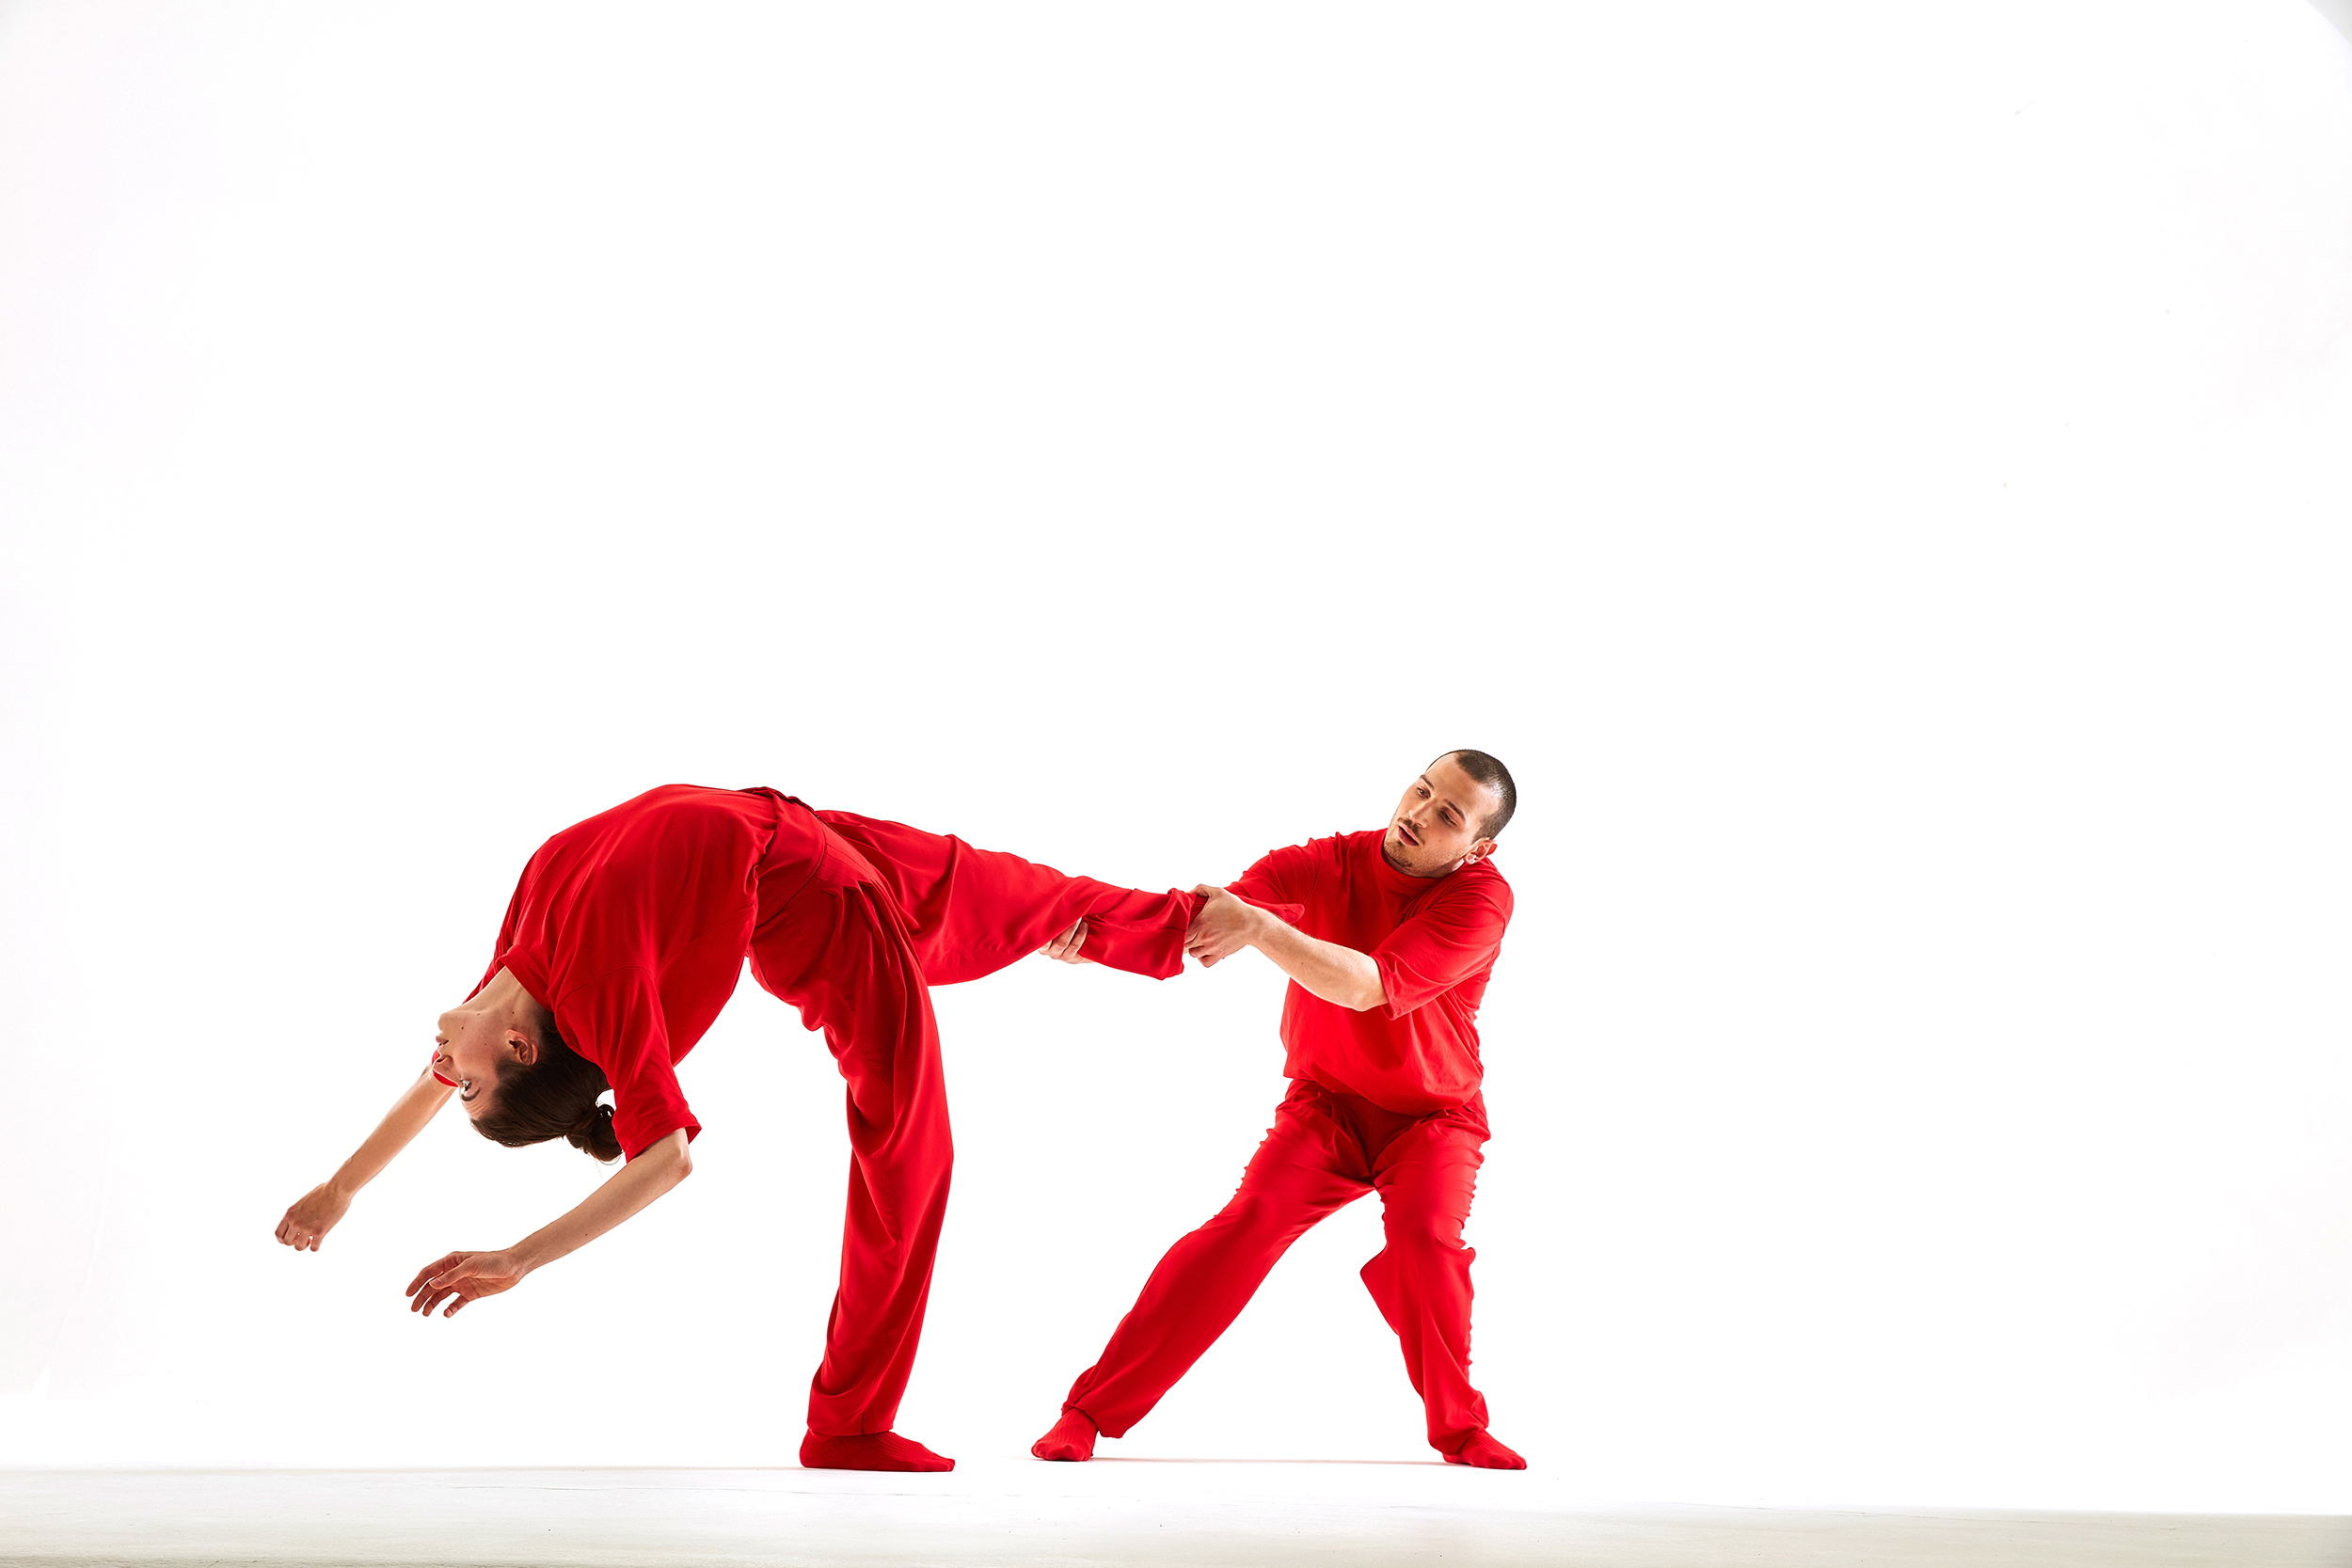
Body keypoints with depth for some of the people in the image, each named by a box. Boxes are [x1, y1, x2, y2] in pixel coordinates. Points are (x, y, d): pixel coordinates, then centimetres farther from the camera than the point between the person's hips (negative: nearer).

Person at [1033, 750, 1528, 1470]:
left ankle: (1459, 1426, 0)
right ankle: (1091, 1409, -14)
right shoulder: (1322, 865, -15)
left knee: (1424, 1235, -26)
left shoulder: (1482, 897, -22)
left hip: (1434, 1116, -1)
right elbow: (1192, 923, -28)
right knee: (1249, 1221, -19)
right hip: (1327, 1103, 1)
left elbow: (1366, 986, -35)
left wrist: (1257, 927, -47)